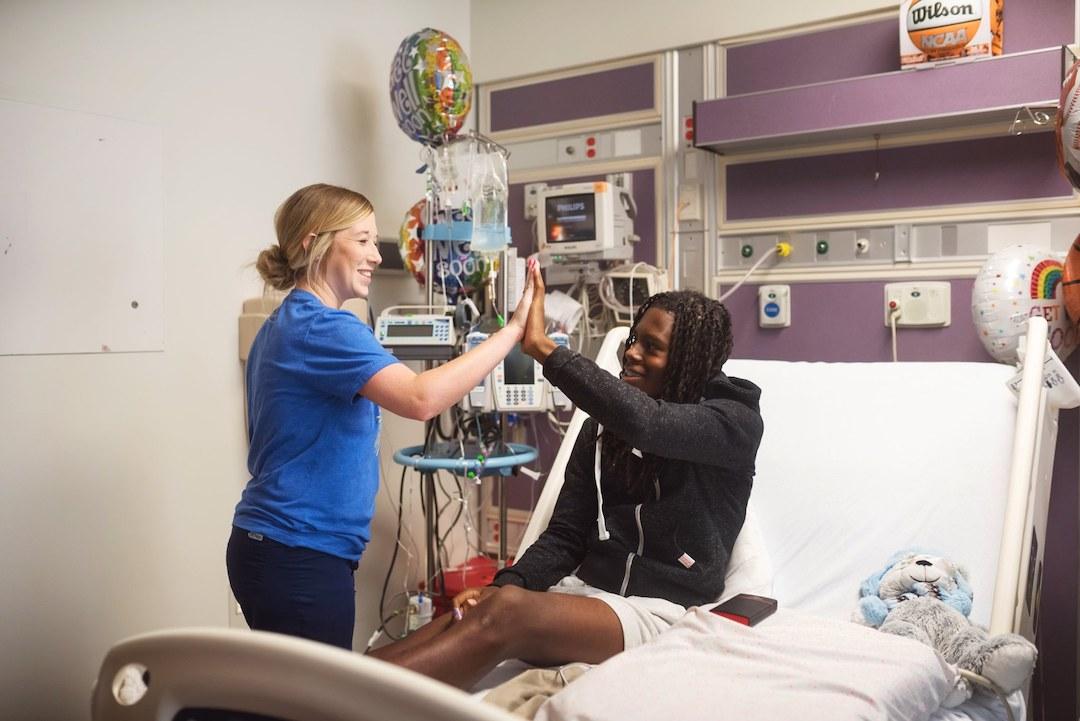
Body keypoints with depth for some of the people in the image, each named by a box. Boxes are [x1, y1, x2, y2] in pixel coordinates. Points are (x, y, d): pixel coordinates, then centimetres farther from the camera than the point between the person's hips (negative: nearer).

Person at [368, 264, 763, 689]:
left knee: (507, 613, -32)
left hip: (662, 610, -5)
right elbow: (565, 534, 8)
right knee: (466, 621, -25)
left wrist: (541, 346, -24)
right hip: (586, 591, 6)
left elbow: (642, 422, -25)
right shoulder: (602, 428, 13)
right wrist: (507, 584, -11)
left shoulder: (734, 420, -3)